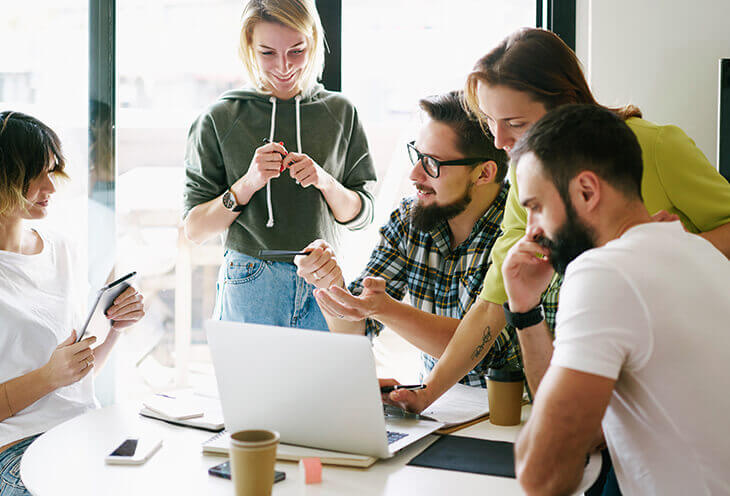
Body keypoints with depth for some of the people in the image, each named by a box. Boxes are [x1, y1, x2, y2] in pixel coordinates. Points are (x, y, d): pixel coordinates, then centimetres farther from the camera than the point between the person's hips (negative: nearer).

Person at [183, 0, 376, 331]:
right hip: (249, 287, -1)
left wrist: (325, 181, -11)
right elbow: (194, 229, -1)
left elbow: (362, 216, 8)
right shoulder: (220, 119, 0)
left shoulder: (340, 112, 6)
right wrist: (248, 184, -16)